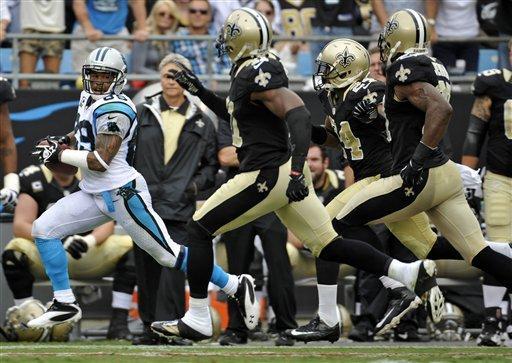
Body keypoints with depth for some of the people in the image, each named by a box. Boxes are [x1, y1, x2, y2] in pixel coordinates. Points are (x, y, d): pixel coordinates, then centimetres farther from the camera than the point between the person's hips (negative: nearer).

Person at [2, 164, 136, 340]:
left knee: (131, 247, -22)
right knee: (14, 252, -33)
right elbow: (20, 225, -16)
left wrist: (90, 240, -30)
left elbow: (106, 222, -6)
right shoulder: (33, 179, -7)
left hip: (88, 256, 2)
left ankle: (119, 323, -21)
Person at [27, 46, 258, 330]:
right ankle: (65, 305, 4)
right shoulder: (89, 99, 9)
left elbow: (100, 161, -23)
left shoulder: (114, 109, -19)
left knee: (167, 253, -4)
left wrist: (60, 155, -12)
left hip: (123, 193, -9)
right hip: (93, 194, 9)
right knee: (43, 230, -2)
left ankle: (236, 287, 8)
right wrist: (61, 142, 11)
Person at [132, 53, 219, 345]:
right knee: (147, 269, 4)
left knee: (173, 269, -13)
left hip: (180, 208, -2)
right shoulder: (142, 114, 11)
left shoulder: (201, 122, 10)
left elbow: (212, 163, 16)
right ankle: (150, 328, 12)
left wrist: (199, 183, 0)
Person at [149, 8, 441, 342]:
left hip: (269, 175, -10)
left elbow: (298, 115, -27)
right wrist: (200, 92, 25)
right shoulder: (252, 70, 14)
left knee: (199, 230, -1)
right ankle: (412, 272, 3)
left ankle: (197, 320, 0)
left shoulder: (257, 74, -16)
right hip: (284, 173, 10)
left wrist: (297, 170, -34)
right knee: (329, 245, 10)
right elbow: (235, 114, 33)